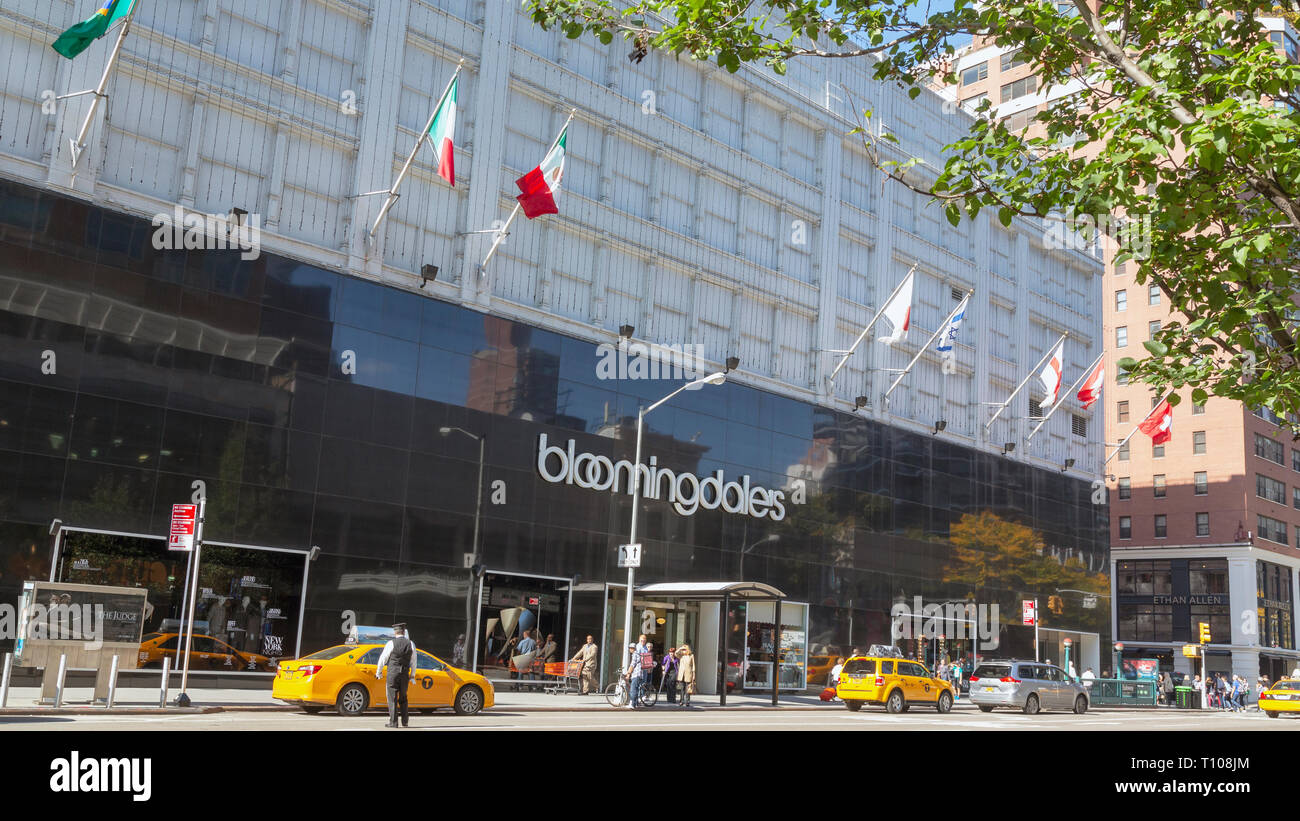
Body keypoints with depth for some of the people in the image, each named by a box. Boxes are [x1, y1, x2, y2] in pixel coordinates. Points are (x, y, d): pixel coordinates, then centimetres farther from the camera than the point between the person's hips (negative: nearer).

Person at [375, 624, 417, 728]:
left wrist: (378, 672, 12)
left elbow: (383, 658, -1)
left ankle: (393, 722, -2)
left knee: (392, 698, 0)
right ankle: (405, 720, 20)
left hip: (392, 673, -3)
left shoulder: (391, 643, -6)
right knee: (403, 698, 17)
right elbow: (413, 661, 8)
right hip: (405, 674, 4)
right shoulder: (411, 644, 3)